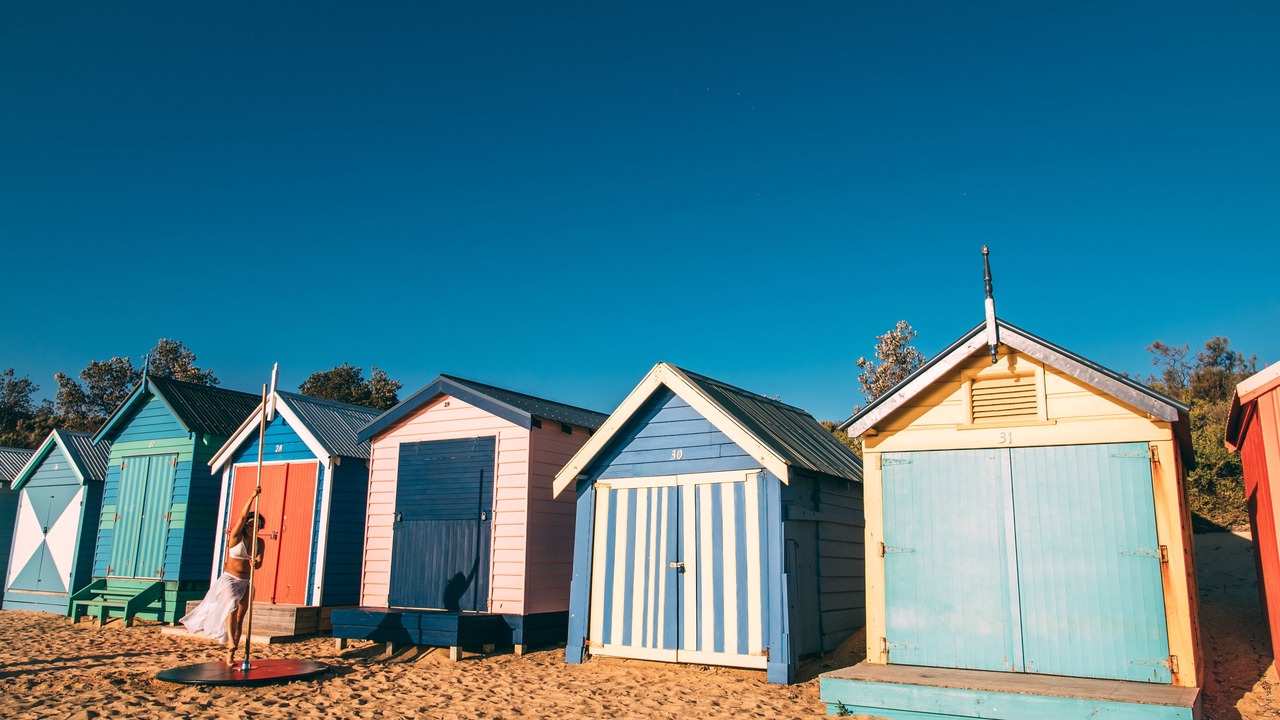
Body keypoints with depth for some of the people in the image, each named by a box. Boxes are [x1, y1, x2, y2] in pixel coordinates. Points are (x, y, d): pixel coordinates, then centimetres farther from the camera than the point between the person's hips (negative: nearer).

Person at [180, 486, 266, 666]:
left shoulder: (259, 542, 5)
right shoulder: (236, 536, -5)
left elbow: (259, 562, -6)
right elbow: (242, 516, -20)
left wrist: (256, 563, -31)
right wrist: (252, 497, -27)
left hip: (246, 583, 4)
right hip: (229, 579, -4)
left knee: (239, 619, 1)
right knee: (232, 605, -31)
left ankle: (230, 656, 6)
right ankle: (231, 642, -40)